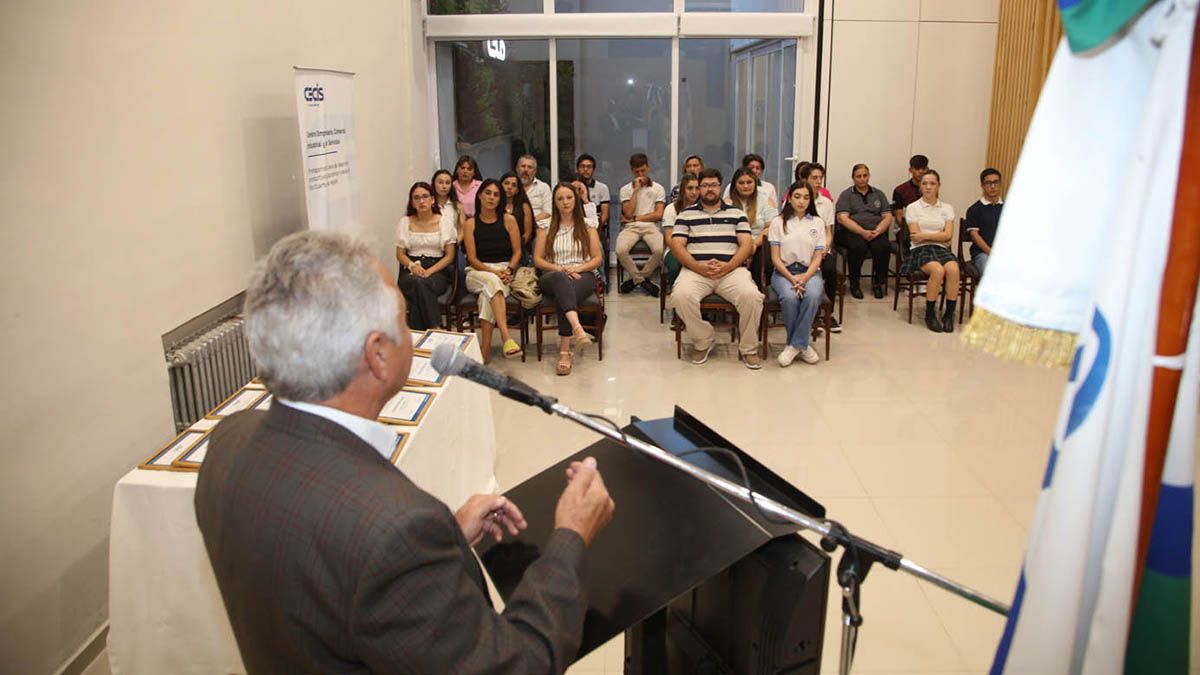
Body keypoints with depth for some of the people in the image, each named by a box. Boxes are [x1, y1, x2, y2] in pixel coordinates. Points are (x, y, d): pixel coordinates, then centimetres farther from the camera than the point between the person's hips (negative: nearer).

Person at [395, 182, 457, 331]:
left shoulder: (444, 222, 7)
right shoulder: (405, 222, 12)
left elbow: (449, 256, 3)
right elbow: (400, 254, 11)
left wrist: (429, 271, -12)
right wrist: (413, 266, -11)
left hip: (437, 270, -1)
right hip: (411, 270, 1)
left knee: (422, 283, -36)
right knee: (415, 282, -36)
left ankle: (419, 332, -31)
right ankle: (434, 329, -35)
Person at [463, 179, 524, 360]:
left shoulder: (508, 220, 6)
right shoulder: (471, 224, 5)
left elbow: (517, 252, 7)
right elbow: (472, 258, -1)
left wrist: (508, 270, -12)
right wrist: (494, 272, -15)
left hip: (505, 272, 1)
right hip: (477, 273, 0)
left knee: (487, 293, -34)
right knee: (492, 281, -37)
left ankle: (485, 348, -37)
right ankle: (506, 337, -52)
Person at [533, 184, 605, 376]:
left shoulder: (588, 227, 17)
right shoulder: (545, 227, 18)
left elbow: (598, 259, 10)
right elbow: (537, 260, 10)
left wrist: (577, 268, -9)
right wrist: (559, 268, -9)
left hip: (582, 275, 0)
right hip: (552, 276, 0)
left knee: (564, 292, -38)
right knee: (560, 279, -40)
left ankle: (564, 351, -44)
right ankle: (577, 327, -64)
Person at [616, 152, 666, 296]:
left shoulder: (658, 188, 11)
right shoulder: (626, 189, 12)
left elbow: (659, 214, 1)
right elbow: (628, 213, -3)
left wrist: (635, 218, -3)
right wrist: (636, 190, -4)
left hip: (651, 226, 0)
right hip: (631, 228, 0)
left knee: (659, 250, -33)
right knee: (620, 251, -31)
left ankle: (637, 277, -6)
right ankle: (642, 280, -7)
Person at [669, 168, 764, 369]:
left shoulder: (736, 213, 19)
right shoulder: (686, 214, 16)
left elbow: (747, 244, 8)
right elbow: (677, 245, 5)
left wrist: (728, 266, -10)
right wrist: (698, 267, -12)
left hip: (731, 269, 0)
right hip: (696, 269, 0)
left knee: (751, 296, -30)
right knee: (681, 296, -33)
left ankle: (748, 348, -7)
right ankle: (702, 342, -8)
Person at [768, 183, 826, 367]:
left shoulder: (818, 222, 11)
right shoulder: (778, 222, 6)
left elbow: (817, 257, 5)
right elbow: (775, 258, 1)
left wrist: (804, 278, -14)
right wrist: (791, 278, -15)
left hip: (809, 271, 1)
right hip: (783, 271, -1)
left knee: (812, 296, -33)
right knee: (789, 297, -34)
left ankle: (795, 345, -21)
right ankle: (802, 344, -14)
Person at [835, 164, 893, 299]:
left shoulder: (879, 194, 21)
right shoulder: (846, 195, 11)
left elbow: (888, 217, 11)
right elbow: (842, 218, -4)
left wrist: (877, 231, -10)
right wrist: (863, 232, -17)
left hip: (876, 232, 2)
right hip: (852, 231, -2)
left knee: (883, 247, -31)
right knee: (858, 246, -36)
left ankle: (877, 282, -9)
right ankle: (854, 284, -17)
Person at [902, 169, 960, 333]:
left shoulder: (947, 208, 16)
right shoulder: (913, 208, 9)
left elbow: (948, 235, 2)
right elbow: (916, 236, -1)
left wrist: (925, 236, -7)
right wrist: (939, 236, -1)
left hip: (941, 249, 3)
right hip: (920, 250, -3)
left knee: (953, 269, -32)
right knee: (938, 270, -34)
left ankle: (949, 314, -21)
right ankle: (930, 314, -20)